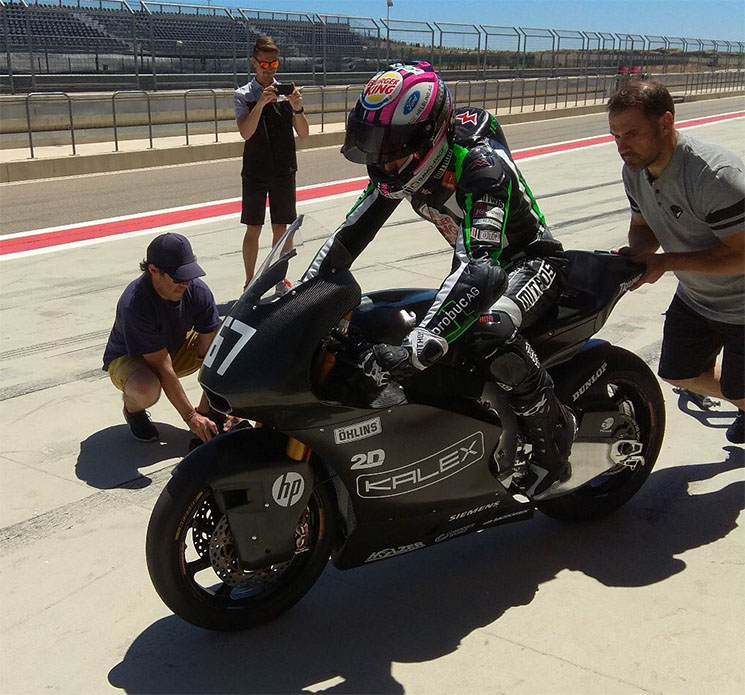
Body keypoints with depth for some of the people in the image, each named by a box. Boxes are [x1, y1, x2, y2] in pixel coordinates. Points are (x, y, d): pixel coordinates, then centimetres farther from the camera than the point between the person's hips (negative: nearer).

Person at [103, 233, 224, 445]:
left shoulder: (198, 291, -22)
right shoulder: (134, 304, -35)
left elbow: (210, 353, -20)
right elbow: (163, 367, -32)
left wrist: (206, 409, -26)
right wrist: (190, 417, -30)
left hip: (177, 348, 5)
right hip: (128, 358, -5)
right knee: (146, 390, -41)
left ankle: (210, 413, -3)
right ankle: (132, 409, -1)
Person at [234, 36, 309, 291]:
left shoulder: (287, 92, 4)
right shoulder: (243, 95, -2)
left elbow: (304, 133, -1)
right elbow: (246, 132, -16)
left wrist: (297, 108, -19)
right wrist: (261, 102, -27)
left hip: (284, 170, 2)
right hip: (255, 171, -2)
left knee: (281, 227, 7)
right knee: (253, 229, 1)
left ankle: (280, 279, 19)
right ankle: (250, 284, 11)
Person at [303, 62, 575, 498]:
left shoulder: (480, 163, -35)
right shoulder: (400, 162, -11)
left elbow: (482, 269, -46)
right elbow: (351, 233, -3)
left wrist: (415, 350, -56)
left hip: (531, 260, -8)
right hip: (474, 259, 8)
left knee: (492, 333, -38)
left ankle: (555, 442, -14)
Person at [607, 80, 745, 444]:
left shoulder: (715, 174, -34)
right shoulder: (635, 171, -9)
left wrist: (665, 263, -33)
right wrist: (638, 253, -17)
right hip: (694, 298, 8)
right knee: (678, 373, 20)